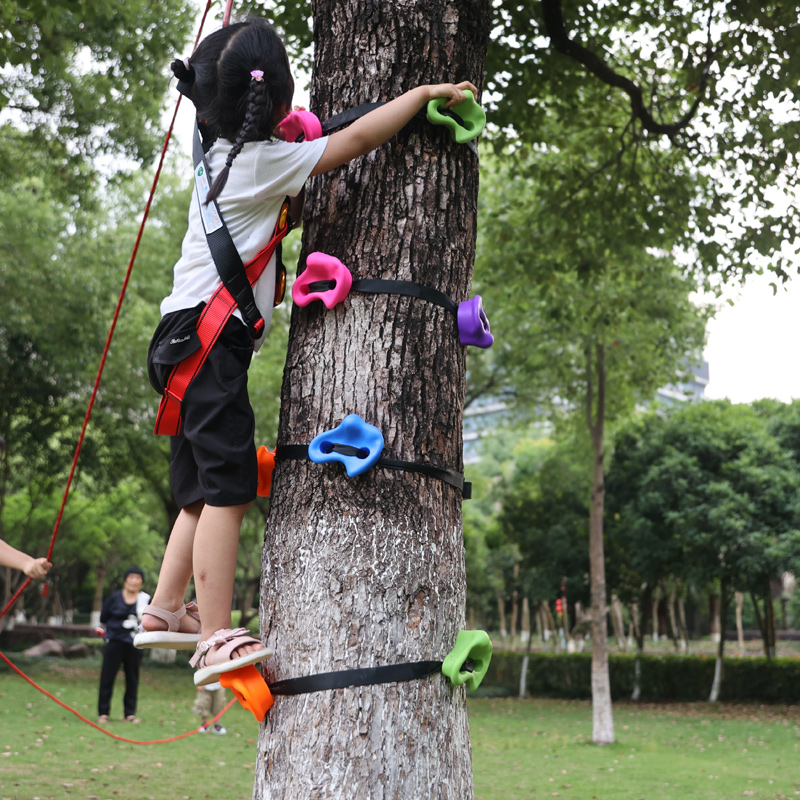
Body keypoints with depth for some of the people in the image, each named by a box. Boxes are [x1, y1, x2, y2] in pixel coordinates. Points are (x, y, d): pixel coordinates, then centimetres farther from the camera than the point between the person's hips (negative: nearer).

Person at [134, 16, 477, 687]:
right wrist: (424, 92, 5)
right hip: (210, 338, -9)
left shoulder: (221, 154, 16)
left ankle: (165, 611, 16)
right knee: (227, 491, -13)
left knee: (204, 491, 13)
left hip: (188, 342, 10)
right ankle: (218, 640, -16)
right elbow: (360, 137, -5)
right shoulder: (266, 160, -9)